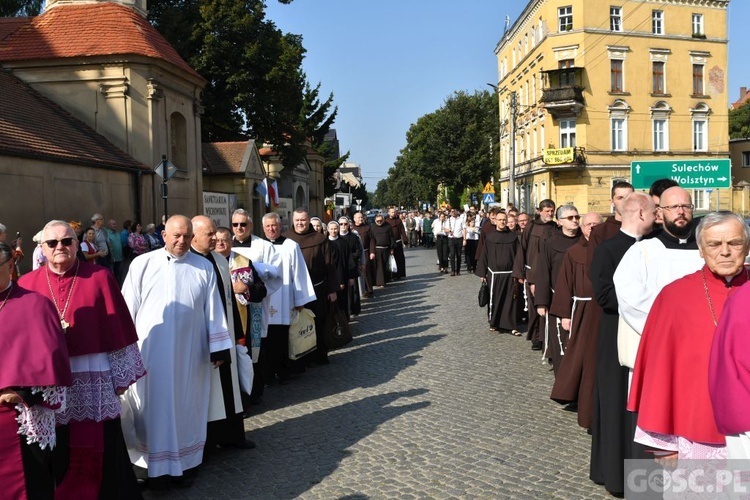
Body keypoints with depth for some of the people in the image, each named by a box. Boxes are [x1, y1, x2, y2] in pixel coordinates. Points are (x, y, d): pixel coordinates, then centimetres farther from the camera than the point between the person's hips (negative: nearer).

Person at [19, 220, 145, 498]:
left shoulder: (100, 278, -1)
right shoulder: (26, 285, 4)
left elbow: (117, 329, -1)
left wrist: (120, 376, -1)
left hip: (94, 381, -1)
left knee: (99, 451, 7)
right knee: (55, 454, 12)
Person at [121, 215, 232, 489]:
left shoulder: (204, 267, 1)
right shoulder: (142, 264, -2)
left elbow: (213, 310, 2)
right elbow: (129, 308, 1)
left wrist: (218, 348, 1)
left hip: (190, 354, 1)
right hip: (151, 352, -1)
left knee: (187, 408, 11)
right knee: (155, 408, 7)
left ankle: (185, 463, 23)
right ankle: (157, 466, 19)